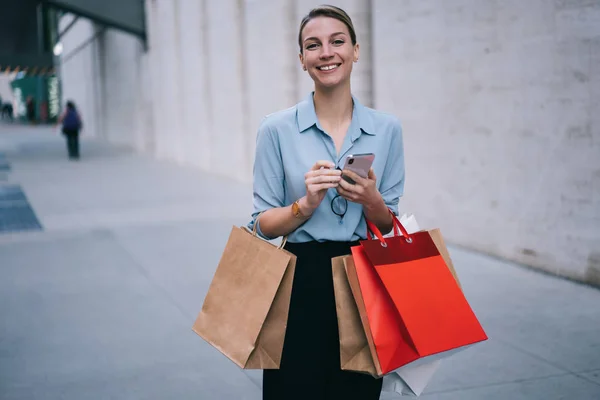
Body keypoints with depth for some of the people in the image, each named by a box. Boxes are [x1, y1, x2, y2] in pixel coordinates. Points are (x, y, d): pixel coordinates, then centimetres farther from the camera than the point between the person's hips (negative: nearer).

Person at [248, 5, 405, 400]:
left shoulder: (387, 129, 2)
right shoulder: (277, 129, -3)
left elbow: (390, 225, 8)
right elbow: (263, 225, -1)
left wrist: (371, 200, -13)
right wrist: (306, 204, -19)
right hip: (301, 282, -1)